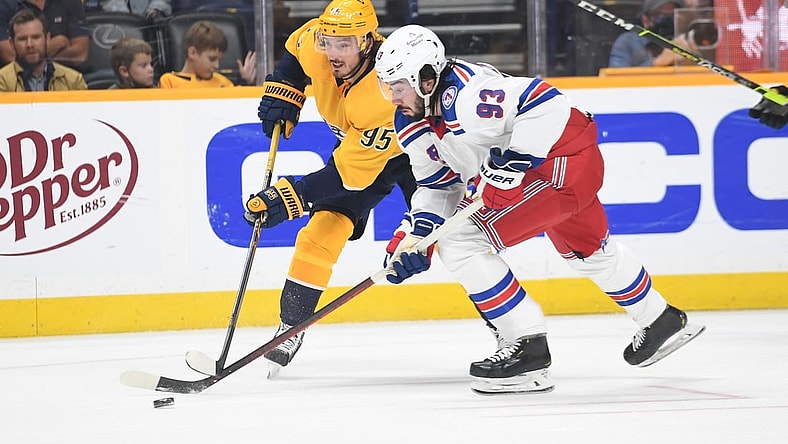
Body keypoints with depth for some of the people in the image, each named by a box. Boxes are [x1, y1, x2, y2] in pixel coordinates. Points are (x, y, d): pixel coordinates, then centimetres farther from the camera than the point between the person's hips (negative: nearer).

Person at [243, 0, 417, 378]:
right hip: (358, 144, 6)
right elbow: (297, 46, 6)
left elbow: (351, 173, -37)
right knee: (318, 235, -8)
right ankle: (289, 331, 5)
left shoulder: (384, 92, -41)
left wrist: (290, 197, -40)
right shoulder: (314, 45, -23)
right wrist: (281, 93, -4)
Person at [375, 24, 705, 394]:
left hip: (564, 160, -11)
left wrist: (508, 170, -31)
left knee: (460, 242, -16)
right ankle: (660, 321, 55)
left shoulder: (463, 94, -29)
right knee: (588, 251, 33)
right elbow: (439, 183, 12)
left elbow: (544, 102, -32)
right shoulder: (411, 123, 2)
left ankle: (528, 349, -11)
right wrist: (415, 235, -3)